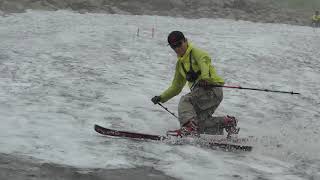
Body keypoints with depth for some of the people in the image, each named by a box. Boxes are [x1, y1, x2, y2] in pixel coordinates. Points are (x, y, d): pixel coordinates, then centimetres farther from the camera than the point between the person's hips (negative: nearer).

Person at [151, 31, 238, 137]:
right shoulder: (180, 64, 25)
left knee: (185, 100, -24)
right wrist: (161, 98, 23)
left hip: (213, 87, -8)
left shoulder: (194, 52, 1)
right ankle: (228, 122, 9)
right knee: (199, 121, -3)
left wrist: (205, 77, -42)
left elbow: (204, 60, -23)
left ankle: (189, 128, -37)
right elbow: (176, 86, 33)